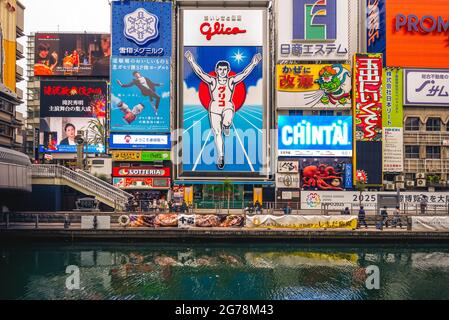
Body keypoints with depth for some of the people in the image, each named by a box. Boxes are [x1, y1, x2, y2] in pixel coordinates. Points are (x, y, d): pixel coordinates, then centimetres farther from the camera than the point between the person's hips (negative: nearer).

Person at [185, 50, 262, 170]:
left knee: (226, 122, -34)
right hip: (214, 109, 1)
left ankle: (226, 126, 5)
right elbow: (200, 73, -10)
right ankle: (220, 157, 13)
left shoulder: (232, 81, 1)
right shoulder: (212, 81, 0)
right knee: (217, 134, 1)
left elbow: (244, 73, -7)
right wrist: (192, 62, -21)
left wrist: (253, 63, -18)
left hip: (228, 107, -1)